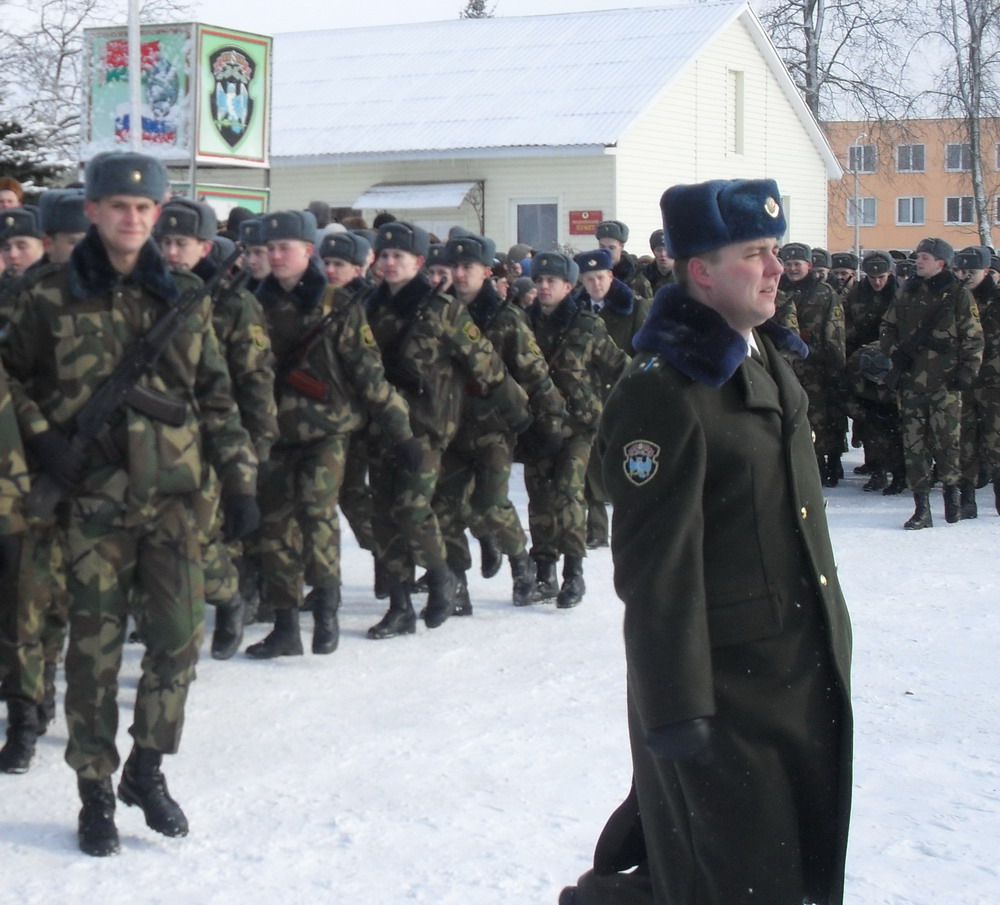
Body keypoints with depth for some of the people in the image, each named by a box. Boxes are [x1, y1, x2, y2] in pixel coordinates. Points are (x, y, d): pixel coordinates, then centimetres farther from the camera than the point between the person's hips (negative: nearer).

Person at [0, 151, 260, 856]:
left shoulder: (184, 298, 8)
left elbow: (217, 397, 11)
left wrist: (240, 479, 5)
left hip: (172, 494, 2)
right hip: (93, 497, -2)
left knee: (180, 636, 1)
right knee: (95, 646, 1)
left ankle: (148, 769, 21)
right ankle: (96, 791, 14)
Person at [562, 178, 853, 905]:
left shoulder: (770, 360, 11)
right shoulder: (661, 394, -19)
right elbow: (655, 565, -21)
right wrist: (676, 706, -22)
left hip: (808, 676, 9)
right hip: (726, 690, -9)